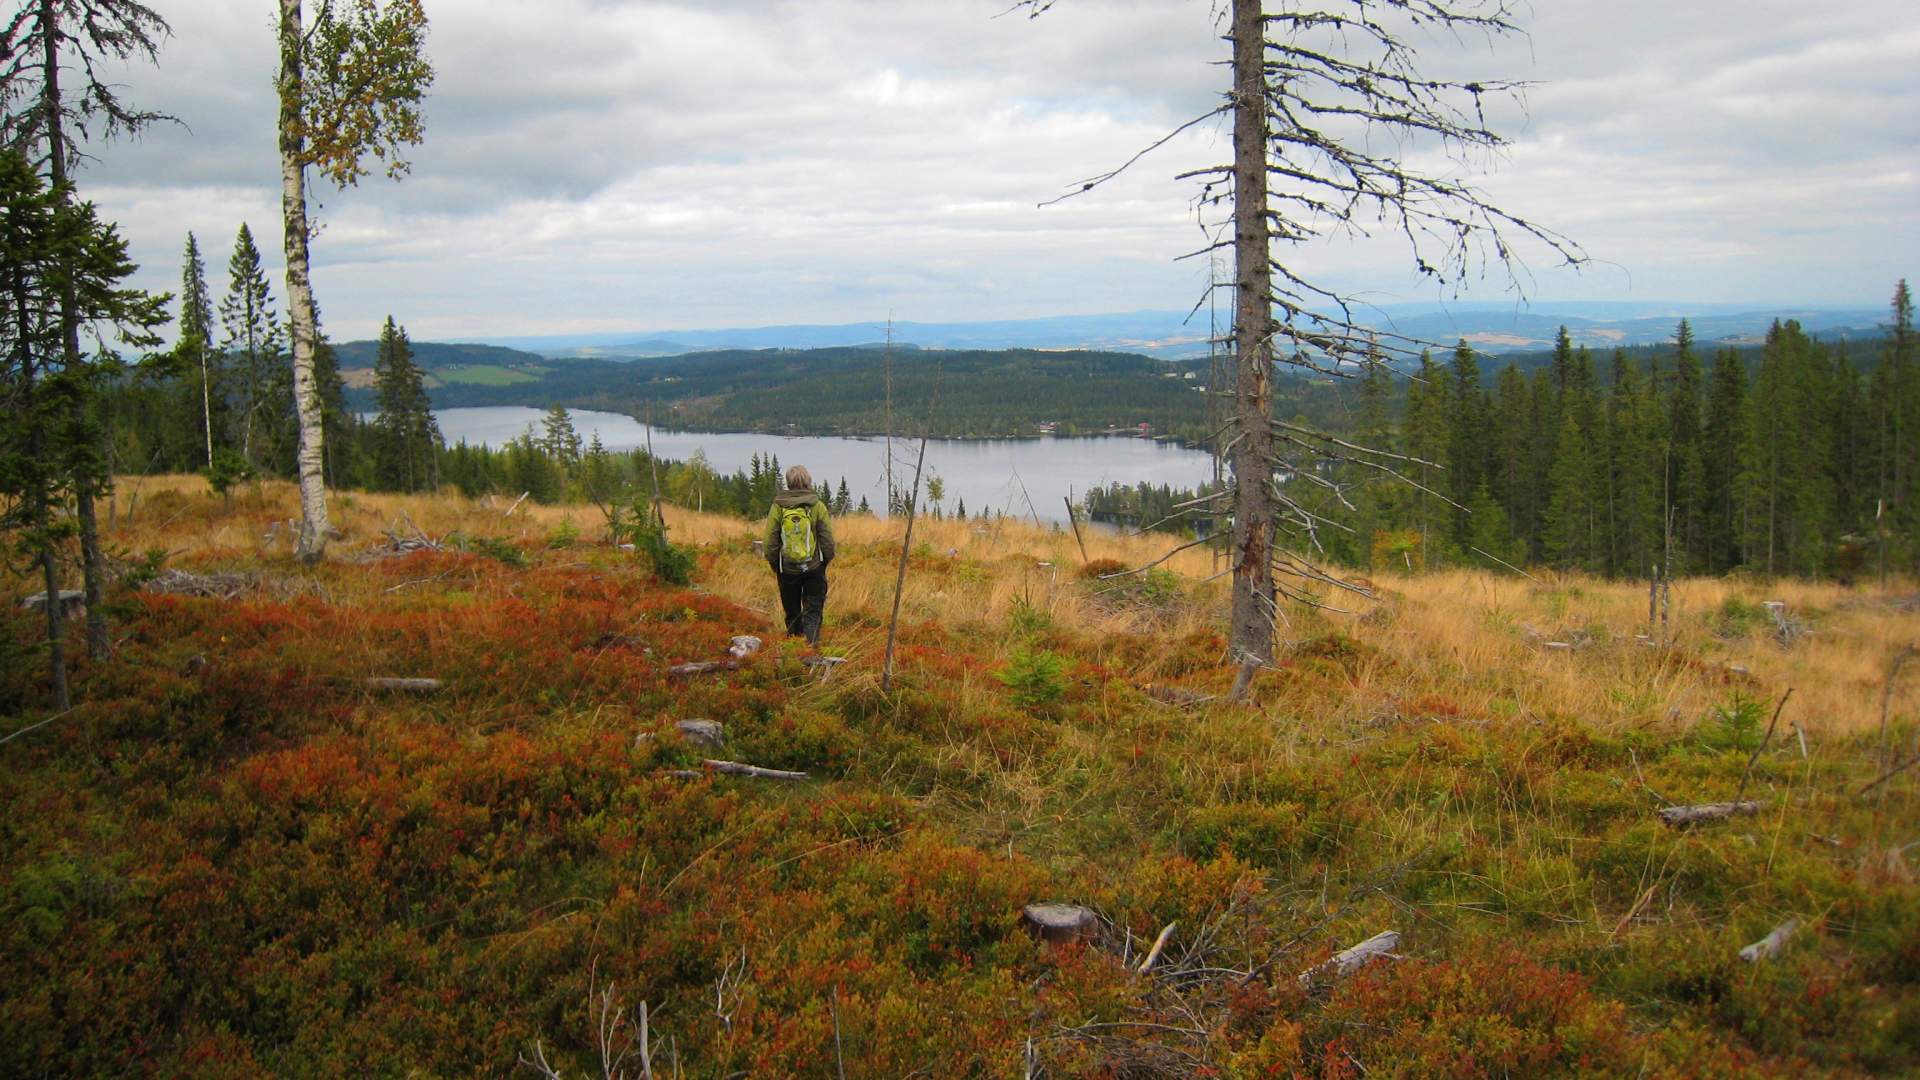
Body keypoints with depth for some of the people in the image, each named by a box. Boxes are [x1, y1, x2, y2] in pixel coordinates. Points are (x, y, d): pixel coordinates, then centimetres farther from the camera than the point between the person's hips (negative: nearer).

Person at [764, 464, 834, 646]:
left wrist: (775, 566, 12)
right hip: (814, 568, -1)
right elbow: (828, 541, -2)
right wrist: (824, 562, 13)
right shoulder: (817, 505, -5)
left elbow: (770, 542, -1)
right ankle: (812, 639, -17)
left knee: (792, 611, 14)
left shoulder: (778, 507, -4)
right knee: (813, 610, 4)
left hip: (787, 569, 1)